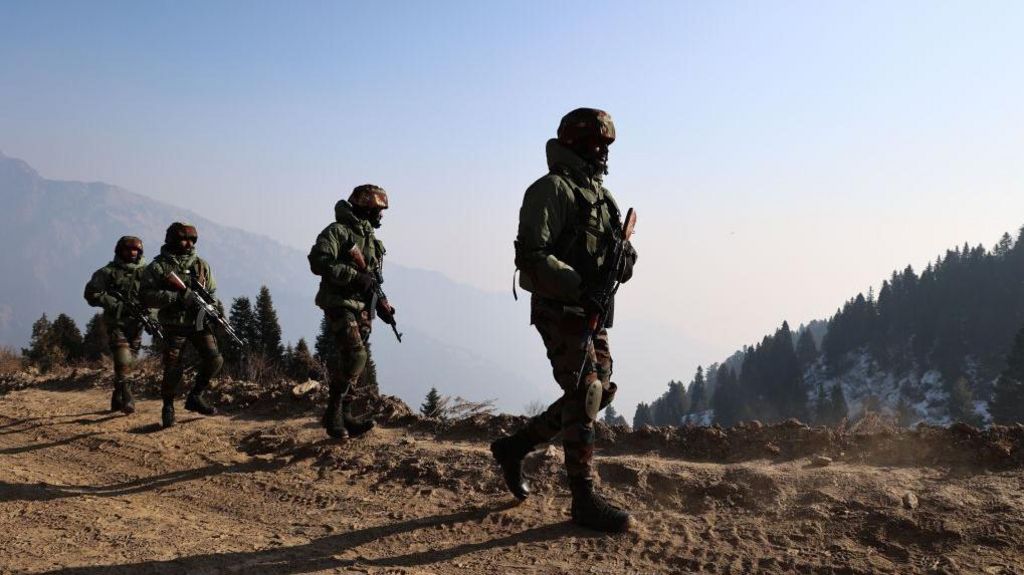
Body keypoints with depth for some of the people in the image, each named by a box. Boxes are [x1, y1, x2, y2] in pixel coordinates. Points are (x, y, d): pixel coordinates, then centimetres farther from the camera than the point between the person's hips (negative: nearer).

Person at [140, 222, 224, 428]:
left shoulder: (201, 264, 9)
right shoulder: (158, 267, -5)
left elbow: (212, 293, 15)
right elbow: (147, 296, -14)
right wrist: (177, 297, -23)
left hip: (200, 323, 4)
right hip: (174, 327, -4)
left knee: (215, 360, -9)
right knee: (173, 370, -2)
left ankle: (195, 396, 10)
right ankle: (168, 408, 20)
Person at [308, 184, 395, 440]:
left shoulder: (371, 238, 19)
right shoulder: (338, 231, -7)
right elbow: (319, 262, -20)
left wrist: (382, 304, 17)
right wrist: (354, 277, -22)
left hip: (363, 309, 9)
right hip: (340, 305, -8)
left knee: (356, 360, 6)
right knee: (355, 355, -19)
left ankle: (343, 414, 13)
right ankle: (334, 413, -10)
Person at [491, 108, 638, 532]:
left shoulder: (601, 196, 18)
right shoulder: (552, 190, -8)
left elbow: (623, 253, 17)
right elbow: (531, 257, -18)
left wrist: (624, 258, -8)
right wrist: (579, 287, -28)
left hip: (593, 314, 9)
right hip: (559, 311, -9)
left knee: (597, 393, 12)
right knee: (585, 394, -12)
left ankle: (514, 447, 24)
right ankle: (585, 499, -5)